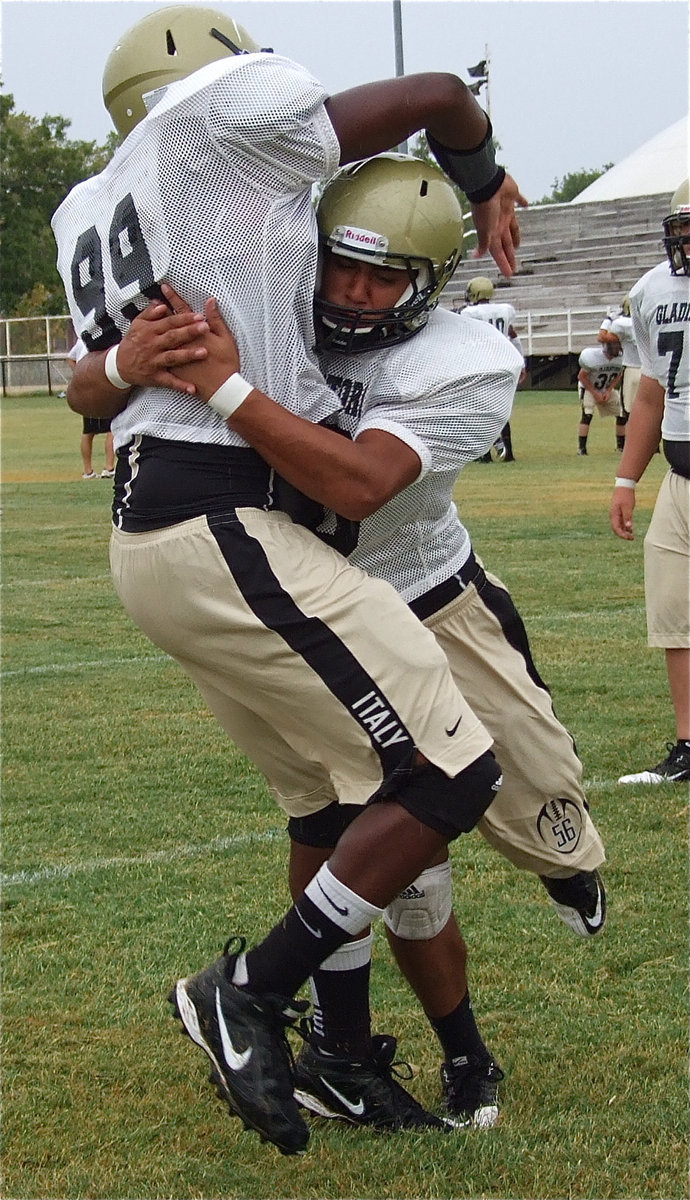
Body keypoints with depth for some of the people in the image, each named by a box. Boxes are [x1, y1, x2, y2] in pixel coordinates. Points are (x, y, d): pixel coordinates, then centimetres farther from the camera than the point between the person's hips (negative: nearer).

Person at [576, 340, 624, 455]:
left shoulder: (622, 358, -19)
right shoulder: (591, 356, -31)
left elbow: (618, 376, 0)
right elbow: (582, 376, -18)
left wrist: (609, 391, -13)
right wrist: (595, 393, -19)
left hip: (608, 389, 5)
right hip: (588, 387, -5)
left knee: (622, 414, -1)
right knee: (587, 415, -22)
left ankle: (621, 446, 13)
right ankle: (581, 448, -18)